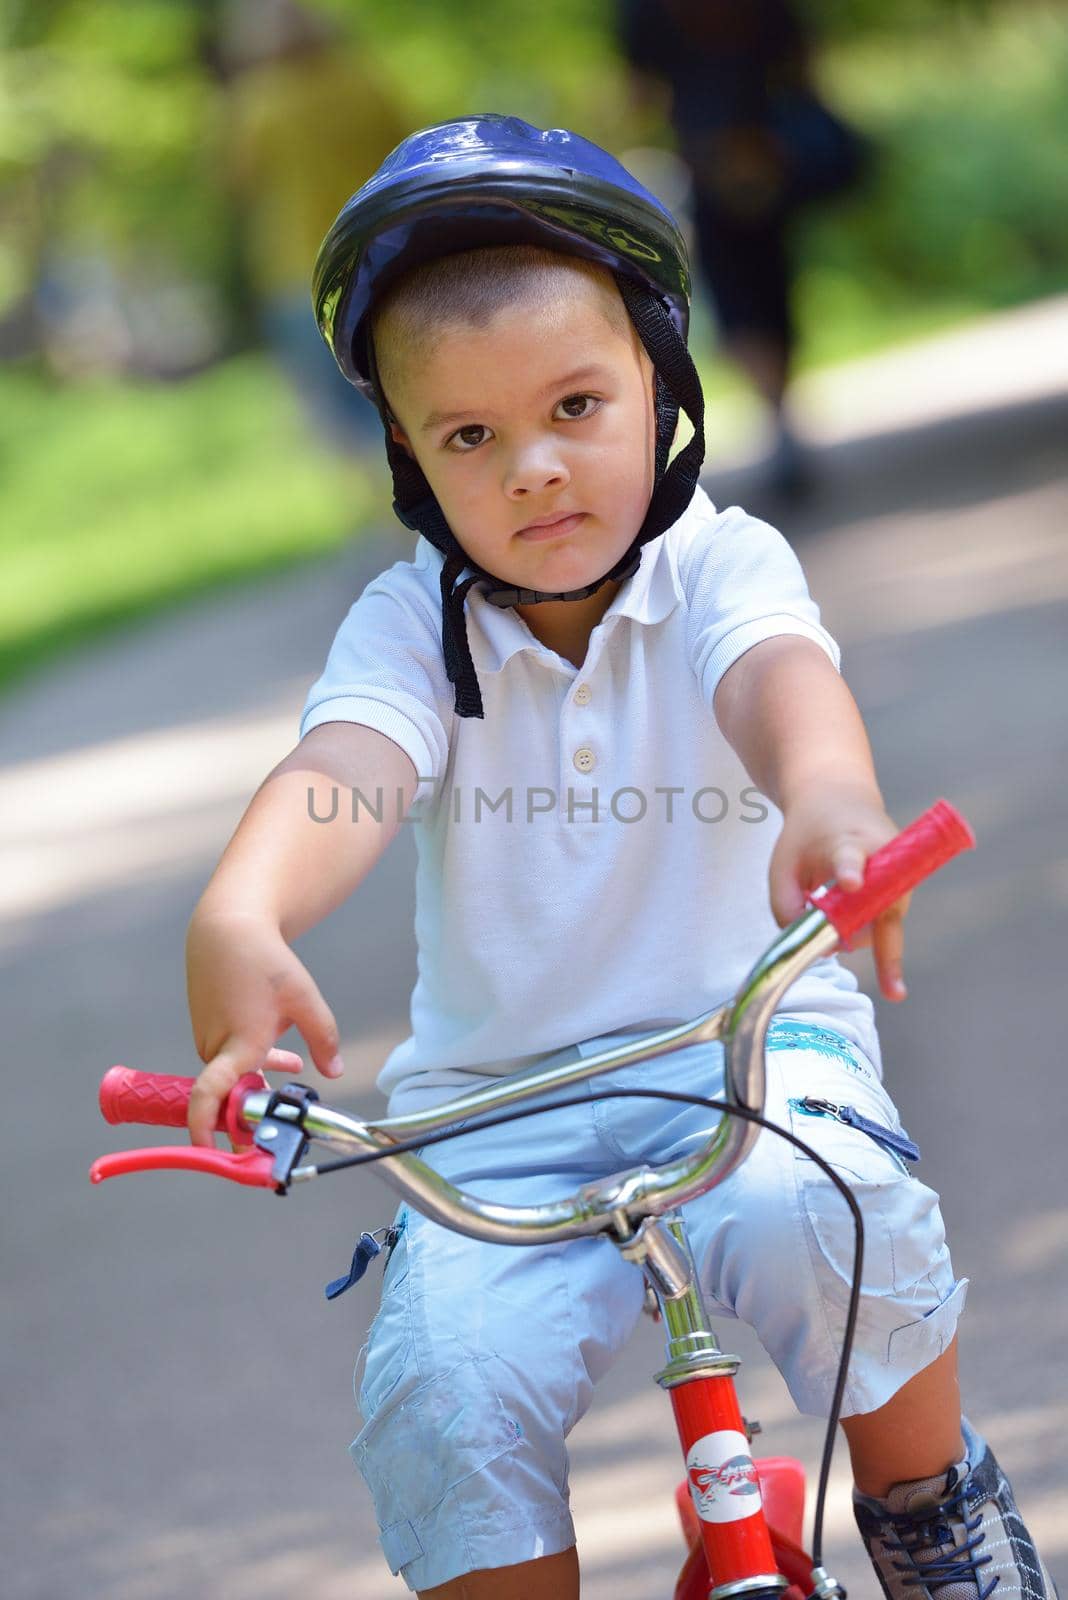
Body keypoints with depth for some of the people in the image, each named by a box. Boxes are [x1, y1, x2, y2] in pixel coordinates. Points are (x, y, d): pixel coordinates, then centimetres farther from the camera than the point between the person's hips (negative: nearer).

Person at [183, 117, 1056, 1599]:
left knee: (812, 1210, -33)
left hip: (746, 1036, -1)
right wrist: (237, 921, -47)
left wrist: (829, 792, -55)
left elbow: (779, 675, -29)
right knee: (447, 1390, -24)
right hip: (496, 1099, 1)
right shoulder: (411, 624, -2)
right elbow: (340, 769, -22)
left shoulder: (720, 561, -5)